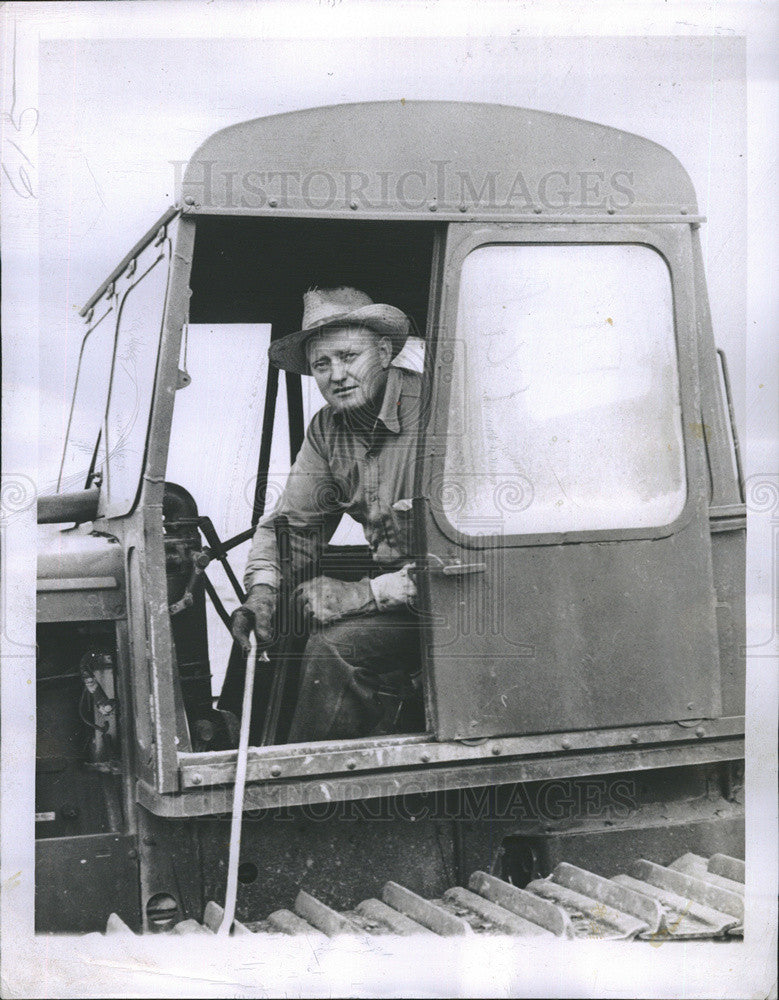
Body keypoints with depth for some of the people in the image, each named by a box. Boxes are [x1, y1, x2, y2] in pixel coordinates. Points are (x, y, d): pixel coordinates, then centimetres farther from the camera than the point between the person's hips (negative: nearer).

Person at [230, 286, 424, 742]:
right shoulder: (327, 430, 6)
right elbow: (291, 523, 12)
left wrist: (367, 594, -25)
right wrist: (263, 590, -7)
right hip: (394, 585, 7)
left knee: (334, 647, -25)